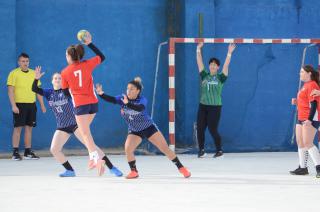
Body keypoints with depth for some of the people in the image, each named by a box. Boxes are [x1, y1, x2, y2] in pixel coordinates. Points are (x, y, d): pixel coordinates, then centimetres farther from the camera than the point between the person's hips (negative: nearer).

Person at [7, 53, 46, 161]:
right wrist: (13, 105, -17)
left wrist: (42, 104, 11)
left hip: (31, 104, 5)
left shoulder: (34, 73, 11)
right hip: (19, 104, -5)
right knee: (18, 127, -5)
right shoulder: (14, 73, -4)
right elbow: (10, 91, -9)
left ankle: (28, 152, 13)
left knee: (29, 127, 7)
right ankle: (15, 152, -2)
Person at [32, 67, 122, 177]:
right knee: (54, 149, -8)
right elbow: (34, 89, -8)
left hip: (75, 123, -4)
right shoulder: (49, 93, 2)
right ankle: (70, 170, 9)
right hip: (62, 127, 4)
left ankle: (111, 167, -9)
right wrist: (36, 78, -26)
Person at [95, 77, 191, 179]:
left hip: (149, 128, -2)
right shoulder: (123, 98, -12)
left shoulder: (142, 100, -22)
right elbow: (112, 99, -28)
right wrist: (101, 94, -47)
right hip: (134, 131, 3)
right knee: (128, 148, -21)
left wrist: (127, 103, -62)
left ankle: (181, 167, 11)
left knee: (165, 148, -3)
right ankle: (134, 171, -2)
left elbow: (140, 108, -44)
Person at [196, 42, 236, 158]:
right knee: (200, 129, 1)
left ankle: (219, 150, 10)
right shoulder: (204, 76, 7)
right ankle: (201, 150, 14)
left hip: (215, 107, -3)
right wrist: (198, 49, -2)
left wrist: (229, 53, -17)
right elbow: (199, 62, 4)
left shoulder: (220, 78, 0)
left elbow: (226, 65, -9)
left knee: (213, 130, -5)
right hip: (203, 106, 3)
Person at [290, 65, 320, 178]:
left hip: (311, 118, -11)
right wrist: (297, 102, 8)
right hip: (301, 118, 11)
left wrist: (310, 119, -26)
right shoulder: (305, 85, 17)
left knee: (308, 143, -15)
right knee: (300, 142, 12)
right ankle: (302, 167, 20)